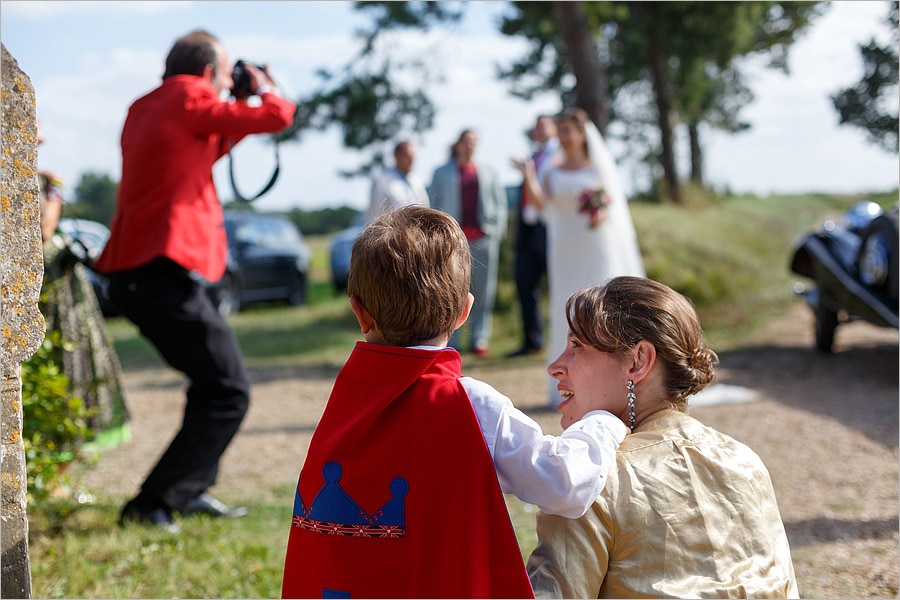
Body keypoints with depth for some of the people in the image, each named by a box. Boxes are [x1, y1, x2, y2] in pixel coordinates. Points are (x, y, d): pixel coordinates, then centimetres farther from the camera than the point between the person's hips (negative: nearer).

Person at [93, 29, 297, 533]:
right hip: (164, 271, -10)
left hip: (135, 272, 10)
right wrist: (264, 87, 12)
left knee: (214, 379, 21)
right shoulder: (190, 99, -7)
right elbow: (277, 116, -8)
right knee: (229, 392, -5)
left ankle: (191, 490, 24)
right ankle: (154, 506, -7)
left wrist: (236, 119, 25)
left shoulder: (147, 110, 19)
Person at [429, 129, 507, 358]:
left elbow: (500, 203, 14)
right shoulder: (441, 173, 13)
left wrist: (497, 231, 1)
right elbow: (436, 206, 10)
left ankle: (480, 340, 7)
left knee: (483, 291, 1)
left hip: (483, 238, 2)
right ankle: (450, 343, 0)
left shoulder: (489, 172, 16)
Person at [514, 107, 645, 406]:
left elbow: (615, 200, 6)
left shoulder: (600, 166, 6)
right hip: (567, 250, 1)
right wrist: (529, 179, -25)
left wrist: (603, 214, -15)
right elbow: (541, 203, -8)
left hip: (600, 248, -1)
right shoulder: (552, 173, 8)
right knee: (568, 313, 0)